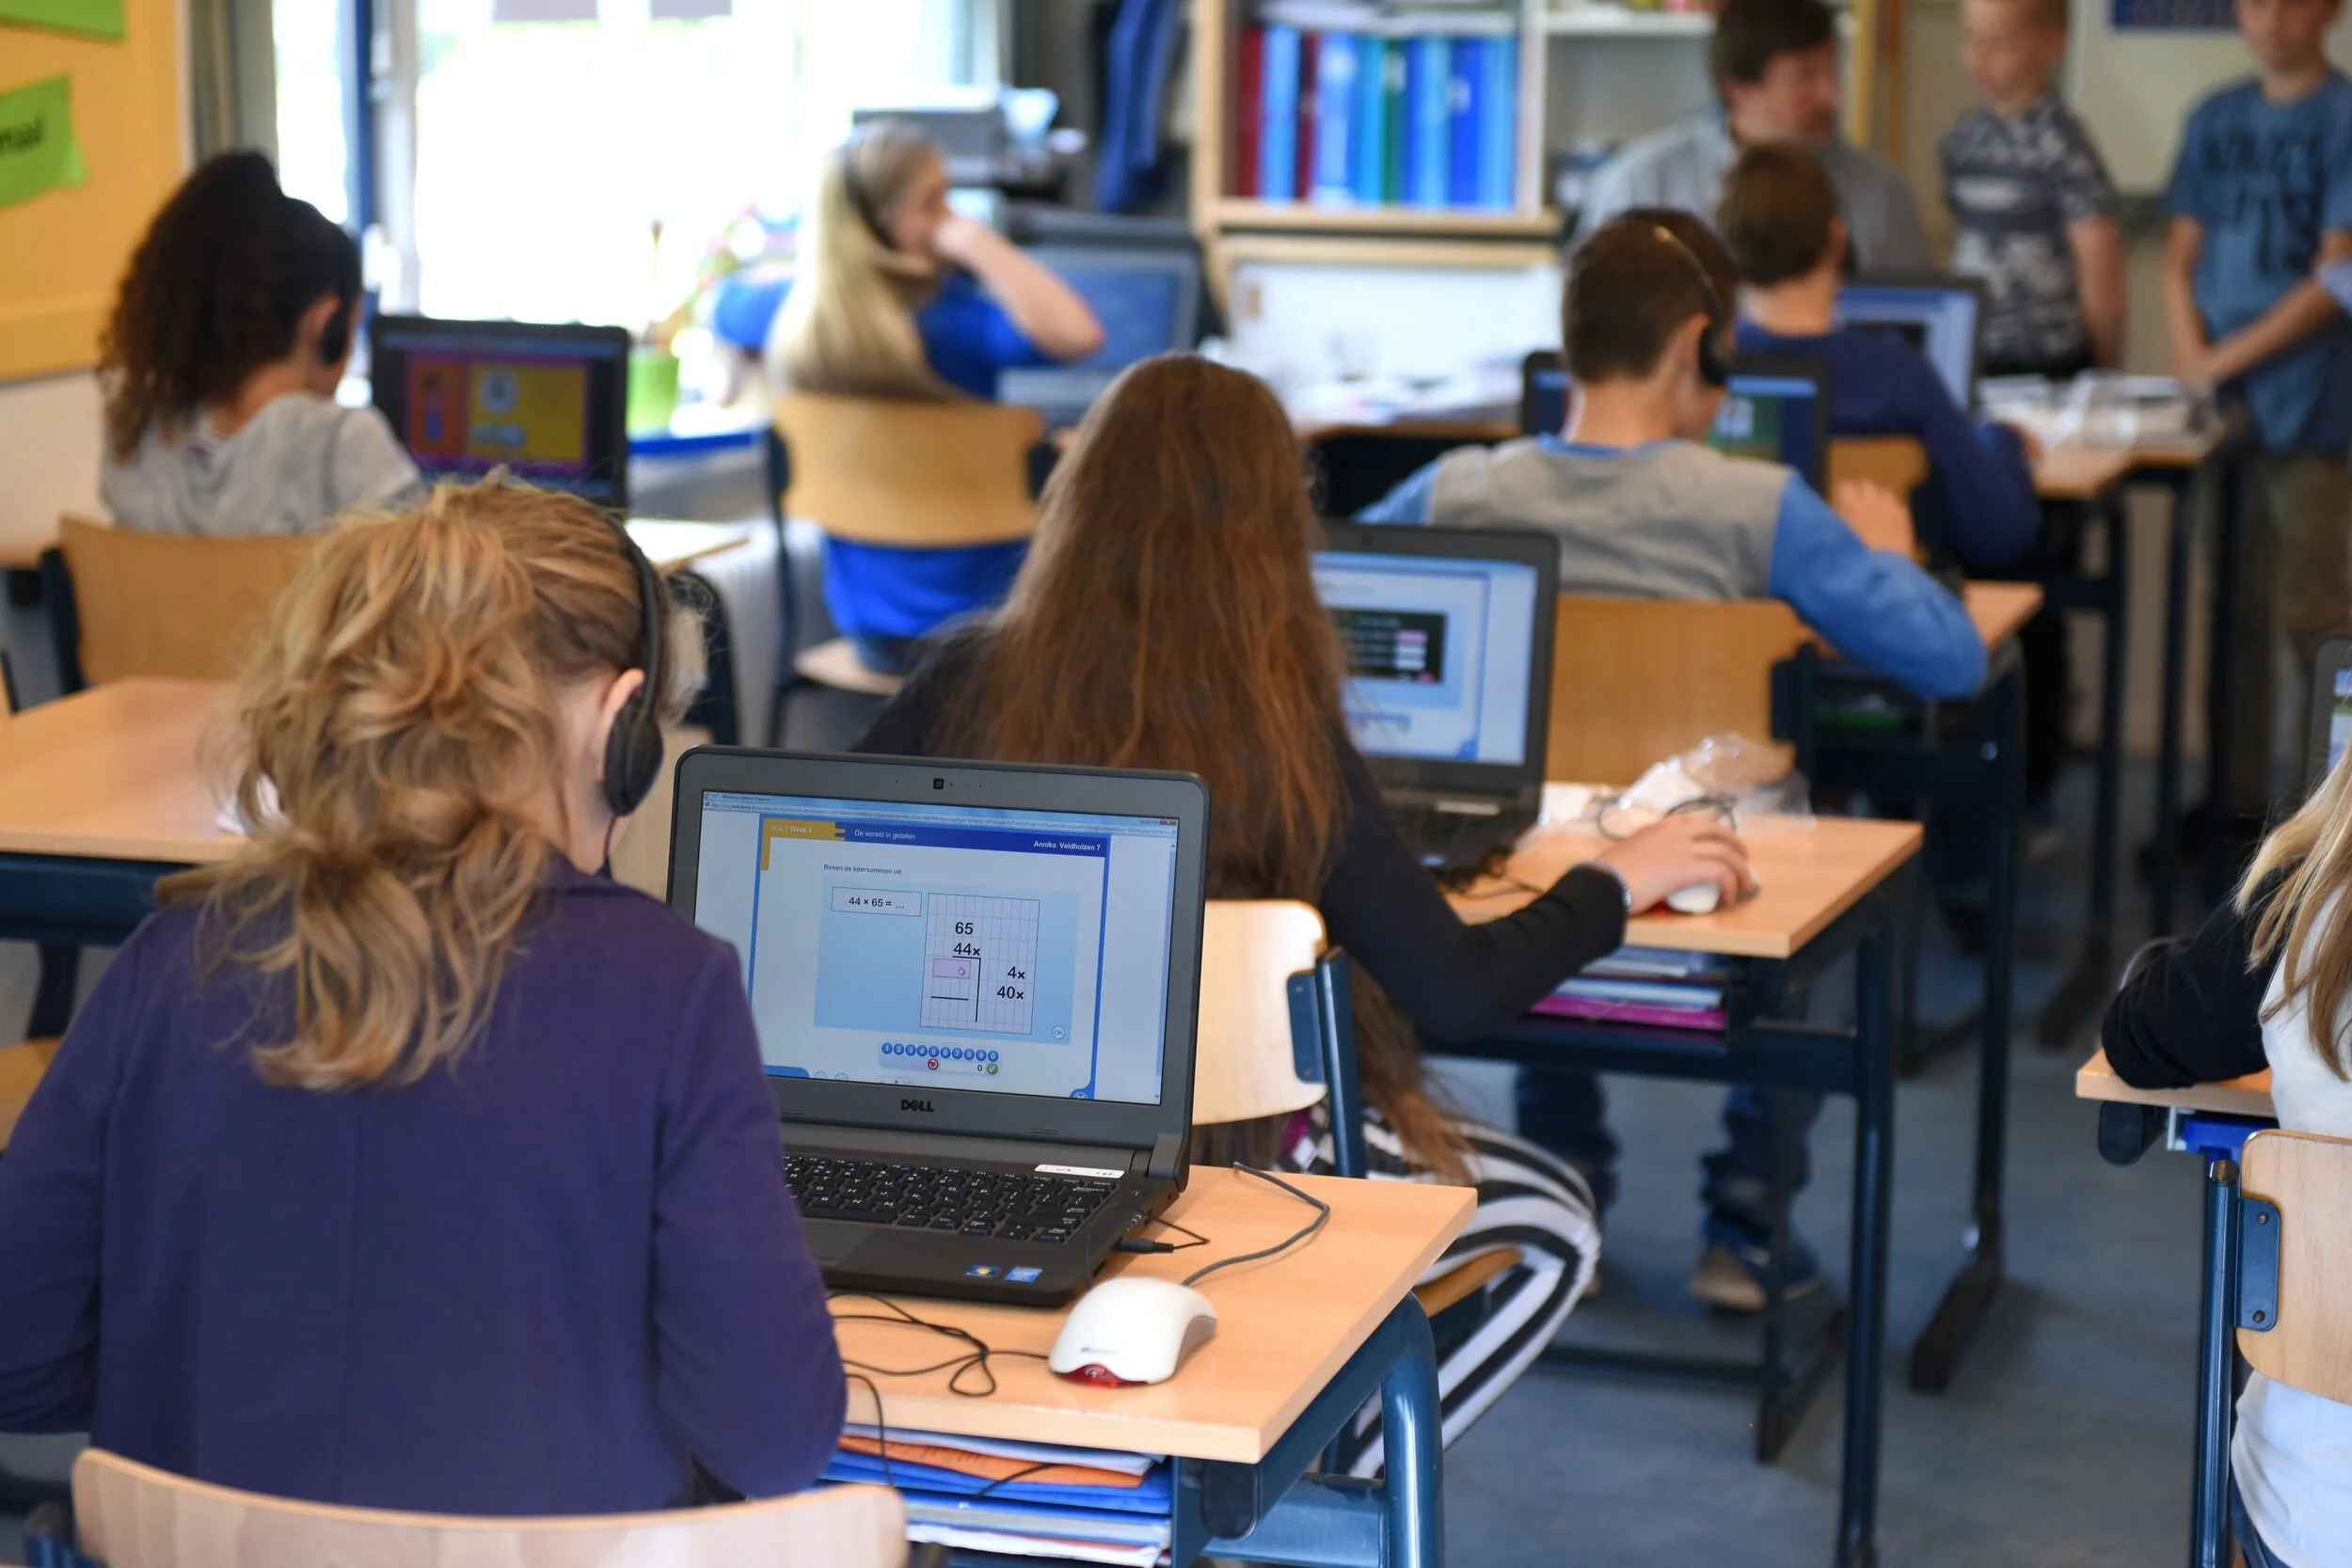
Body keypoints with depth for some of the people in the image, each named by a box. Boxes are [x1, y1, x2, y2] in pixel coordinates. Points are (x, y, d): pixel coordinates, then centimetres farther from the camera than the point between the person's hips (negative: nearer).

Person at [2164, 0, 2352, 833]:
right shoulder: (2216, 119, 12)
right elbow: (2180, 261, 12)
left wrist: (2223, 362, -10)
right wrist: (2192, 365, -5)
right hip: (2220, 410, 5)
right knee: (2232, 612, 10)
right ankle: (2235, 795, 18)